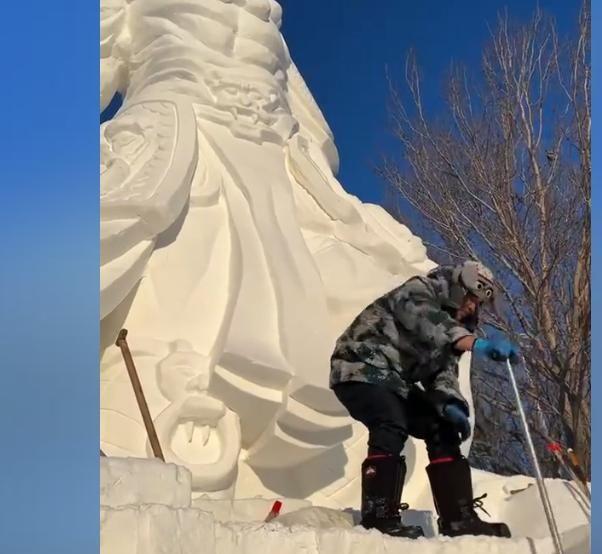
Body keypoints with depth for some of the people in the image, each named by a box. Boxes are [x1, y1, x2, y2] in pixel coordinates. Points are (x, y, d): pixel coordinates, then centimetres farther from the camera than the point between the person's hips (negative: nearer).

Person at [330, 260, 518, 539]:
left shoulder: (453, 327, 12)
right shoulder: (417, 291, -14)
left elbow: (443, 370, 5)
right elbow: (428, 323, -37)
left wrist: (449, 404, -18)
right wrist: (477, 344, -53)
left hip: (394, 380, 9)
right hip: (361, 369, -9)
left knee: (441, 429, 2)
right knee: (392, 427, -29)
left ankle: (458, 517, 3)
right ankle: (379, 517, -29)